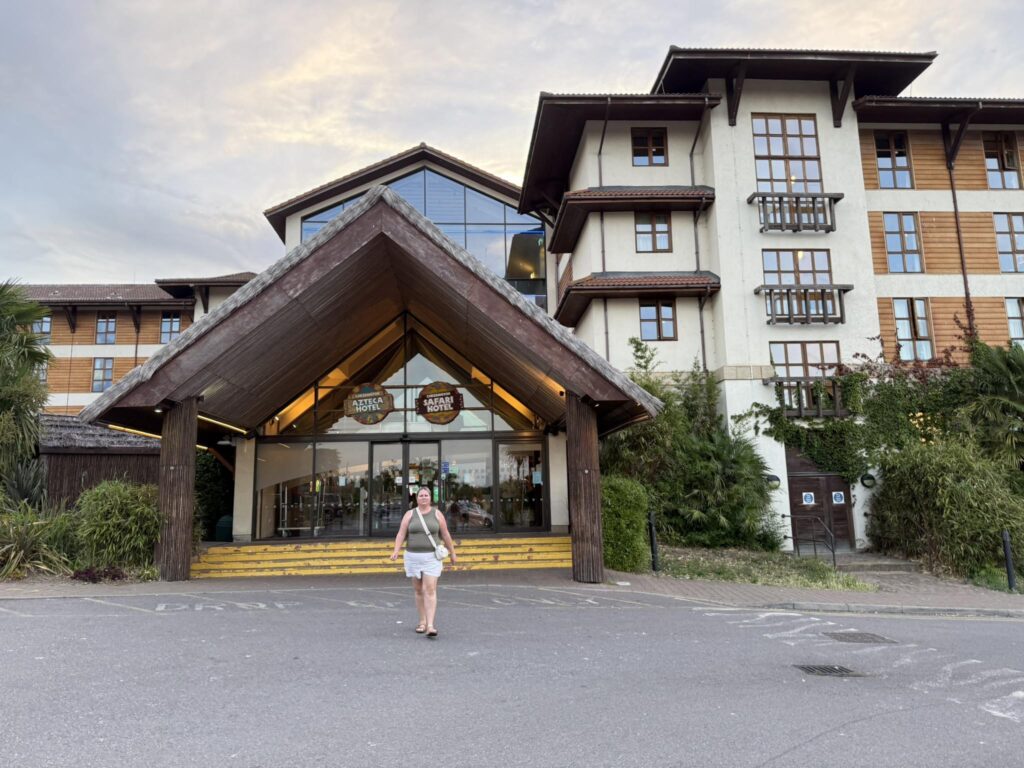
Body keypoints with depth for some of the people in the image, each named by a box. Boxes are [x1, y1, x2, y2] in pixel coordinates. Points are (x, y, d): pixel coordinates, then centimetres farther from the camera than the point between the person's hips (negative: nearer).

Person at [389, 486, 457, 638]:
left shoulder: (437, 514, 1)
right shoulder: (410, 514, 2)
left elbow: (446, 535, 6)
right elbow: (401, 534, -3)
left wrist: (452, 553, 10)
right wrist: (396, 551, -18)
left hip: (431, 558, -2)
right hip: (413, 557, 2)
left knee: (430, 590, -11)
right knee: (419, 590, 10)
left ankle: (430, 625, -14)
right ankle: (422, 622, 23)